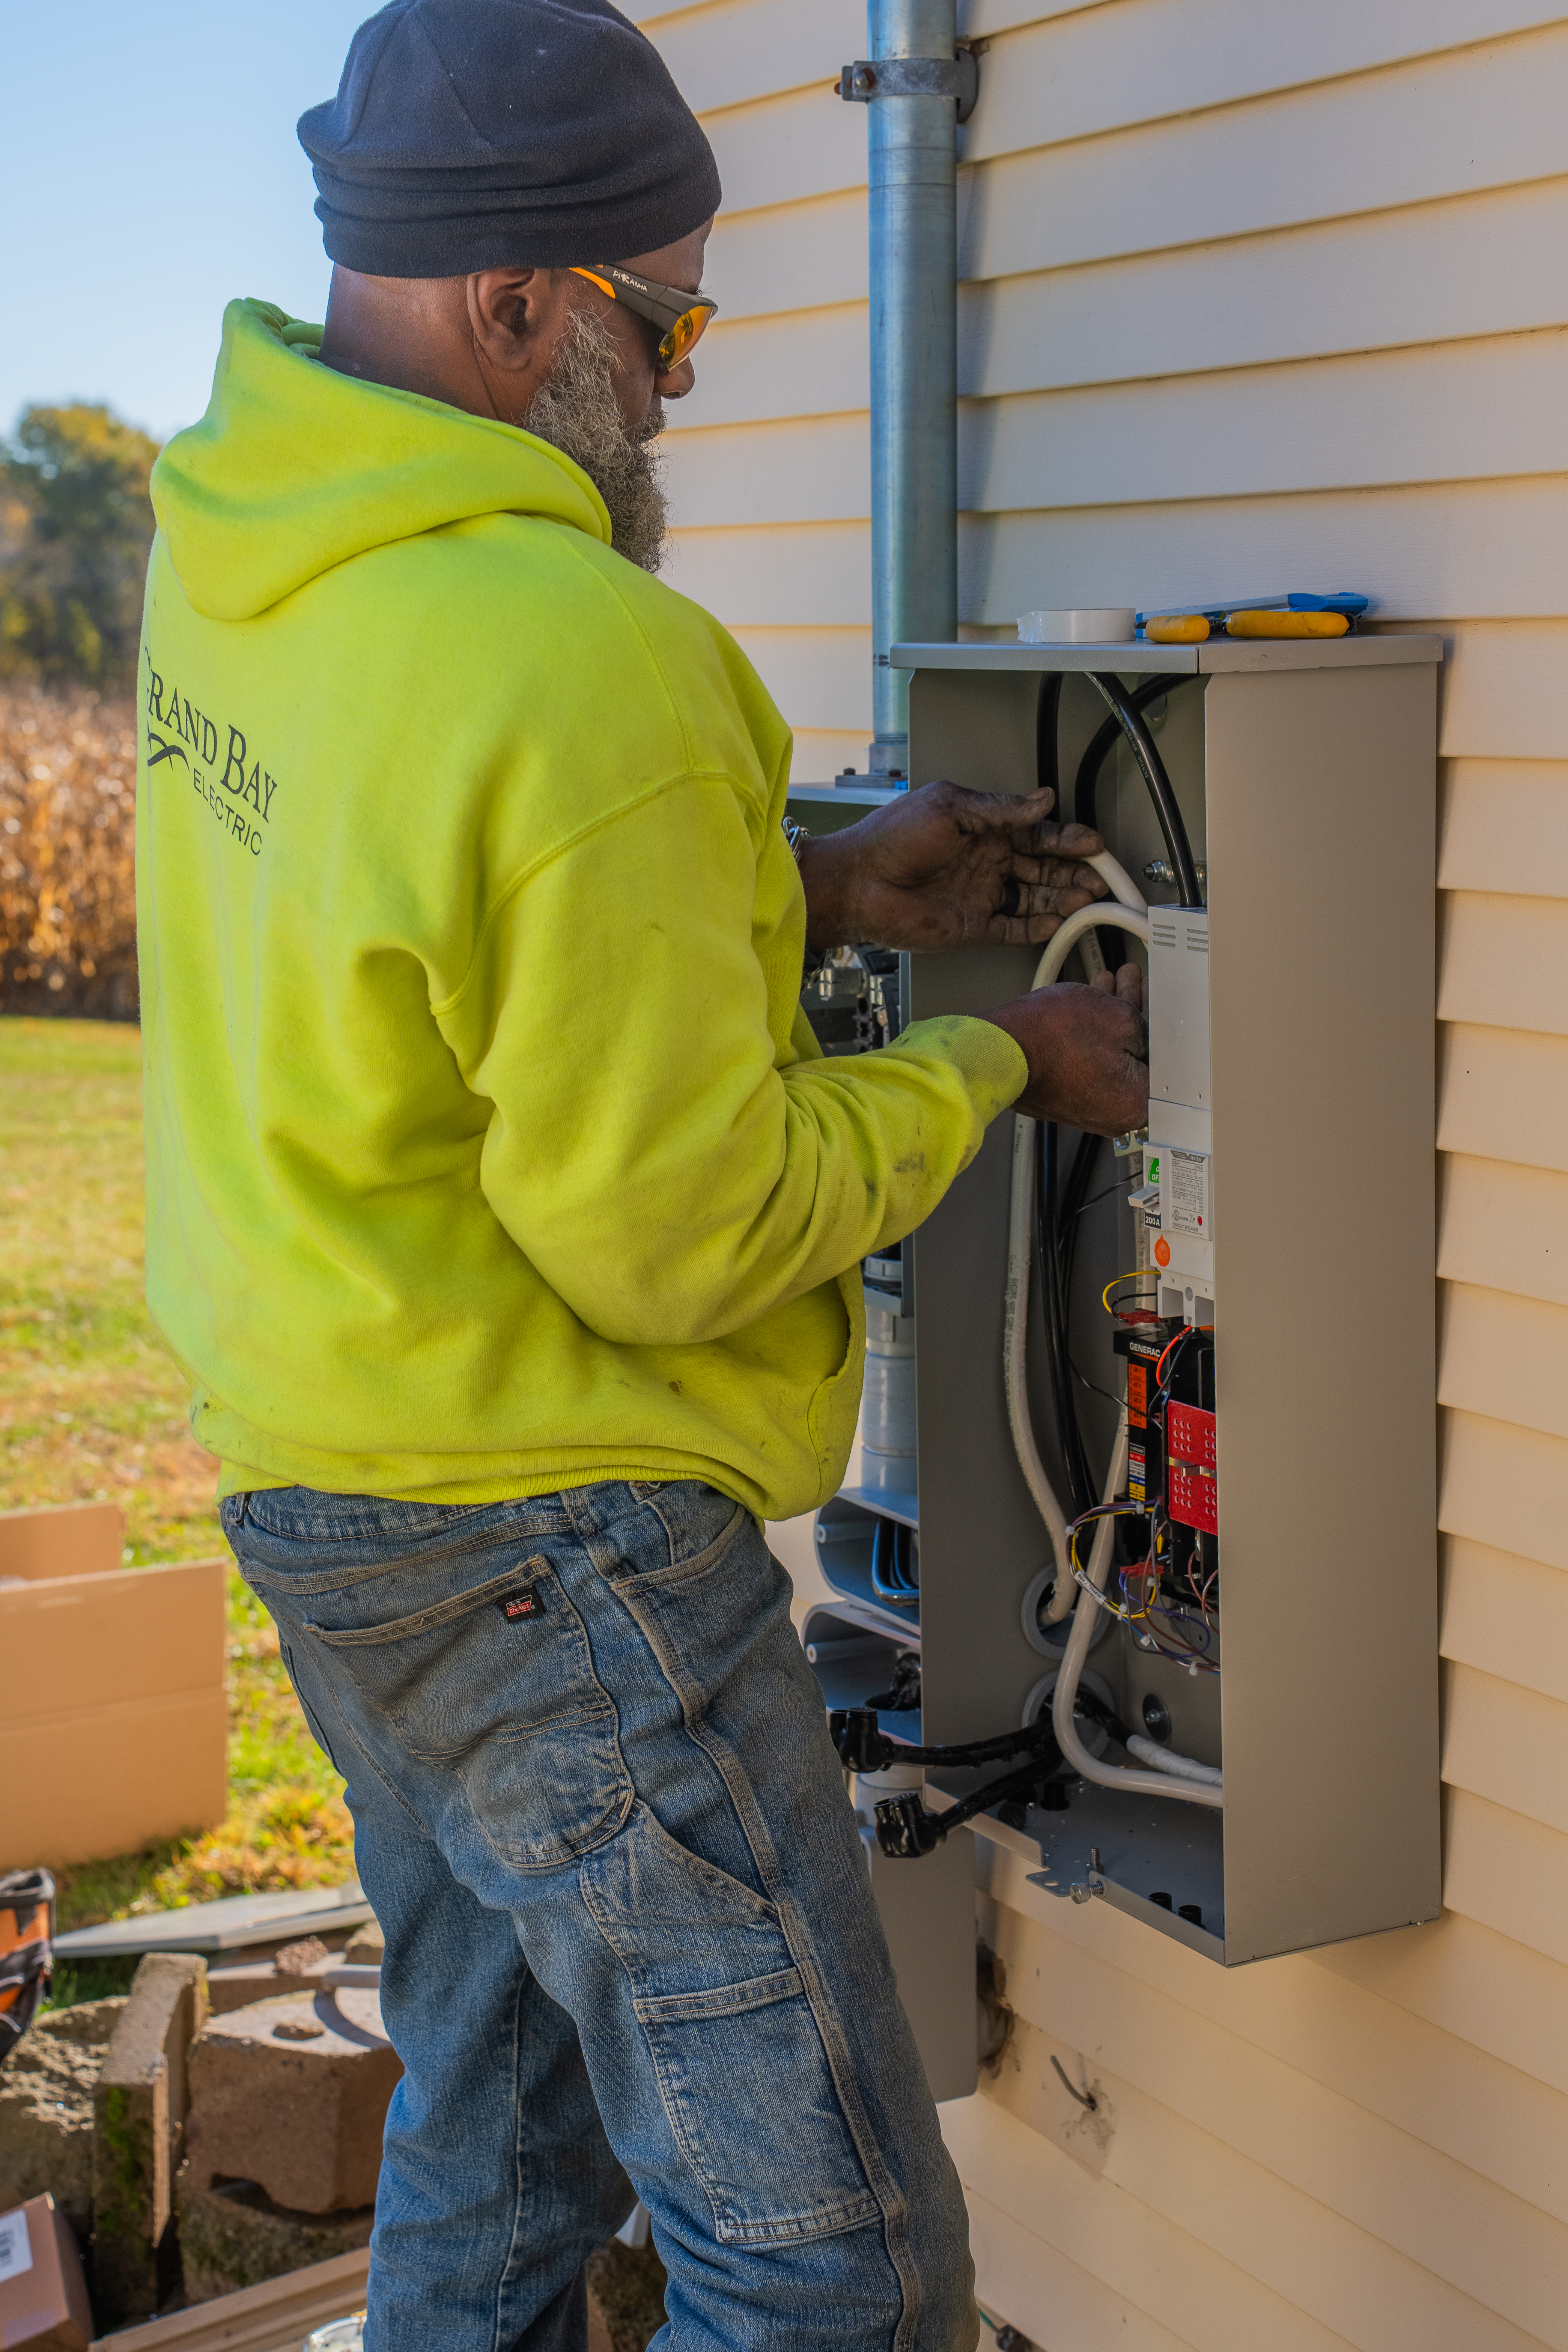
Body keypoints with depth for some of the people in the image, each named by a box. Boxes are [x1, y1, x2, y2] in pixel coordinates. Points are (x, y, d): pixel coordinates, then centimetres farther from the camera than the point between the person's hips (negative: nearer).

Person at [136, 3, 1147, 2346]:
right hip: (547, 1540, -10)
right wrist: (991, 1066, -7)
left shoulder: (224, 553, 2)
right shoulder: (581, 661, -27)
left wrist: (815, 893, 8)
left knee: (499, 2152, 25)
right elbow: (684, 1242, -22)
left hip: (328, 1482, 10)